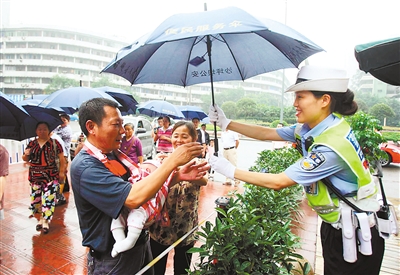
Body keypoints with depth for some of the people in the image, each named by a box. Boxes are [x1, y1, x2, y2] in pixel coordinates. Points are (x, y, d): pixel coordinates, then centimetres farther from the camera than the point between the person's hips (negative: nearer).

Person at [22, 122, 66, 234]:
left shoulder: (54, 143, -2)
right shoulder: (32, 144, 7)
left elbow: (62, 159, 0)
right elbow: (25, 159, 12)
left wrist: (62, 172, -6)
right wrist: (26, 155, -11)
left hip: (51, 176, -3)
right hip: (35, 176, 4)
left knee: (48, 198, -4)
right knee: (36, 197, 9)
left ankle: (46, 221, 9)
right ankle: (41, 218, 28)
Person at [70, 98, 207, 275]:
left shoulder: (116, 154, 1)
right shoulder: (85, 166, -25)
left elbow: (143, 187, 5)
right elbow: (133, 198, -34)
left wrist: (177, 176, -10)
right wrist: (172, 160, -29)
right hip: (112, 258, -7)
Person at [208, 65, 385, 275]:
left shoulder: (332, 145, -31)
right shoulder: (310, 129, -5)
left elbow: (278, 182, -27)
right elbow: (267, 134, 2)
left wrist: (231, 171, -20)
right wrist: (226, 123, -1)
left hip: (355, 234, -8)